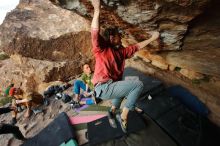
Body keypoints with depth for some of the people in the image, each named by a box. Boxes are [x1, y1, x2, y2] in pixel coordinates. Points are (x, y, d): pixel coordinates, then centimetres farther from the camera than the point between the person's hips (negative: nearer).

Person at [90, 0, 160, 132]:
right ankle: (123, 117, -2)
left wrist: (152, 38, 25)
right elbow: (95, 33, -23)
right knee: (138, 84, -12)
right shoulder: (102, 48, -5)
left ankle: (113, 110, 45)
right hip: (104, 88, -9)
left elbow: (137, 47, 20)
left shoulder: (121, 51, 13)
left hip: (112, 86, 9)